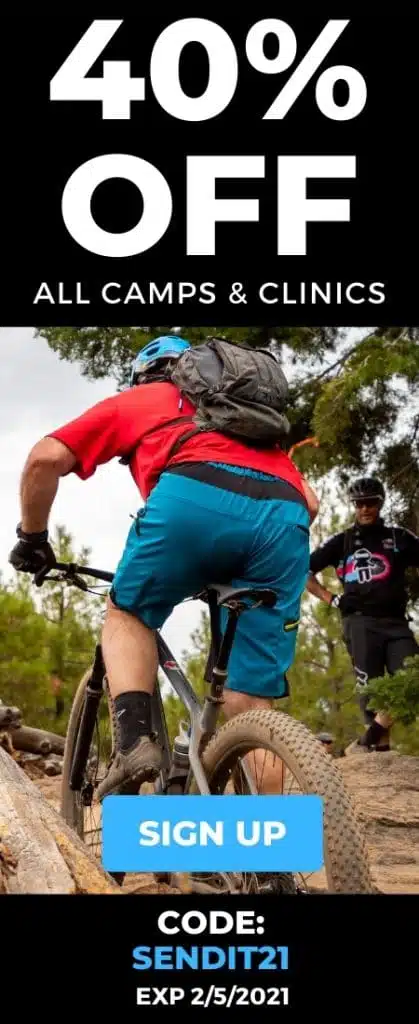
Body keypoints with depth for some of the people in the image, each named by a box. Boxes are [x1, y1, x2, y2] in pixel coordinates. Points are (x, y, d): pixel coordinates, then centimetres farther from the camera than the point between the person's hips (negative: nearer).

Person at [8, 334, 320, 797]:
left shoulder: (133, 401, 32)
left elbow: (45, 458, 20)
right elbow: (308, 502, 37)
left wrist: (32, 538, 33)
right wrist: (242, 565, 49)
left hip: (194, 496, -3)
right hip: (283, 517, 3)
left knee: (127, 613, 24)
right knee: (252, 707, 8)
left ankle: (134, 741, 1)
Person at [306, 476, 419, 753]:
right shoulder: (342, 541, 12)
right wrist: (330, 598, 6)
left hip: (395, 621, 1)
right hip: (361, 622, -1)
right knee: (370, 686, -10)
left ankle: (370, 737, -8)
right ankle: (381, 745, -6)